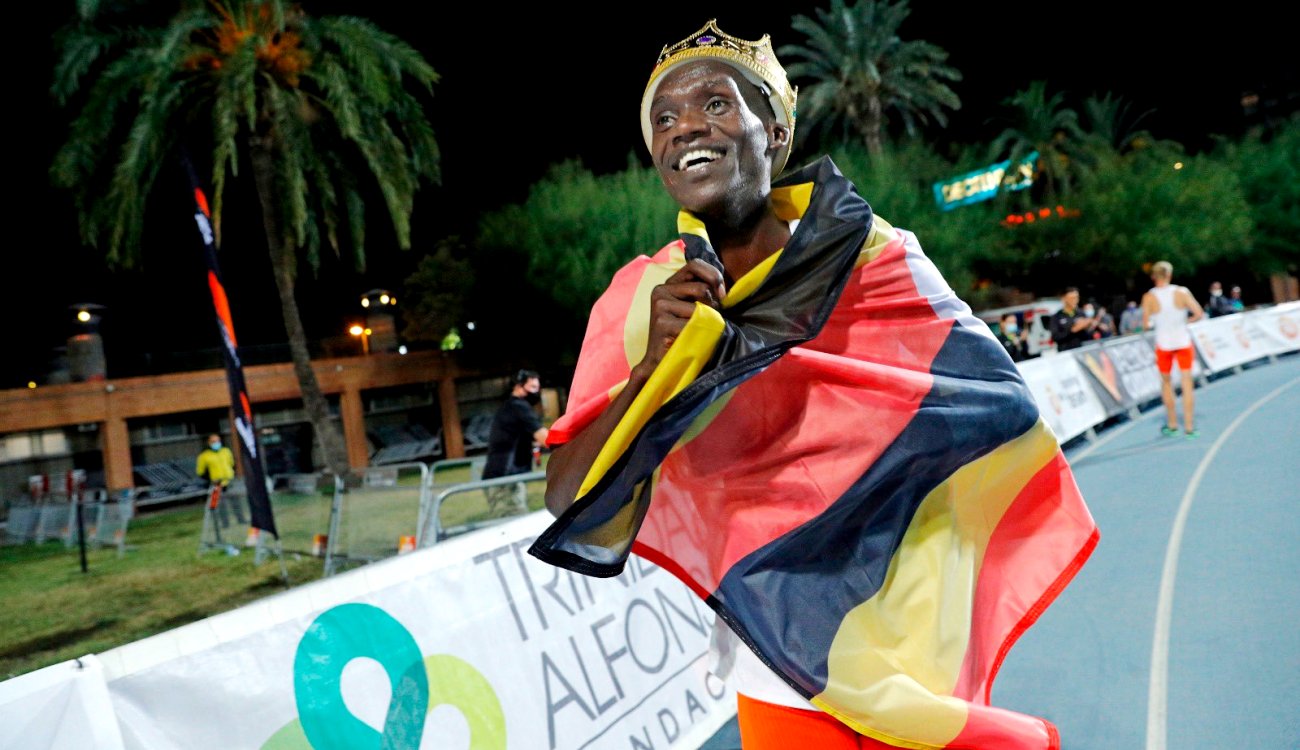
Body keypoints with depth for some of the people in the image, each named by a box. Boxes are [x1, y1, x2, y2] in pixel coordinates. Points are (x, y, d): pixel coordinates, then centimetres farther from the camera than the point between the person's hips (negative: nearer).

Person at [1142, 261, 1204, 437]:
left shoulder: (1149, 297, -9)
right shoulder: (1182, 292, -6)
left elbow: (1146, 325, -9)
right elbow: (1199, 314, -9)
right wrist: (1185, 320, 9)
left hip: (1163, 343, 0)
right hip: (1183, 341, 0)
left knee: (1166, 382, 16)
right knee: (1187, 383, 5)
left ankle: (1172, 425, 22)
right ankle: (1189, 427, 3)